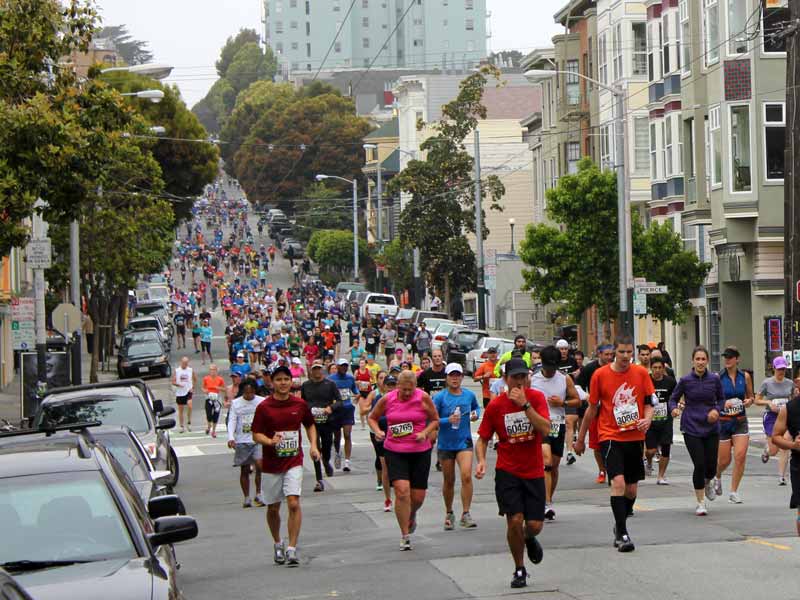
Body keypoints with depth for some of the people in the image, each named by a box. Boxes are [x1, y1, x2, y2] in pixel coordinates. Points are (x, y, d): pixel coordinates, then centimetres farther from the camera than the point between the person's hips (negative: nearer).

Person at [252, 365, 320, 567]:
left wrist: (313, 446, 3)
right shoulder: (264, 407, -6)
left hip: (294, 461, 0)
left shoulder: (300, 404, 2)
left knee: (294, 503, -16)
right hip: (271, 464, 0)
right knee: (273, 508, 9)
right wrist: (270, 441, -25)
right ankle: (278, 544, 33)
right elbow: (256, 435, -4)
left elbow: (310, 425, 18)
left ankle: (292, 549, -15)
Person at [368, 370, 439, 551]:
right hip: (394, 452, -1)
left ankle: (411, 517, 42)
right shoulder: (387, 400, -2)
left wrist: (425, 433, -12)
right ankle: (405, 536, -4)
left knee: (418, 496, 5)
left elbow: (435, 420, 6)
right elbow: (372, 417, 12)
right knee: (402, 491, -15)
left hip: (420, 451, 1)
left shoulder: (423, 398, -4)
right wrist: (377, 431, -7)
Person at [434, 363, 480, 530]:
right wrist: (448, 420, -23)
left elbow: (477, 407, 22)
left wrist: (476, 414, 1)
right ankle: (449, 514, 30)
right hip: (445, 444, -1)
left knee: (466, 476, -19)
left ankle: (465, 515, -13)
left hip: (464, 442, 1)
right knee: (449, 481, 10)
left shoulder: (469, 395, 1)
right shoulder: (440, 397, -7)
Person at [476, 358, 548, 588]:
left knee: (534, 525, -2)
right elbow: (483, 439, 4)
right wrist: (481, 460, -15)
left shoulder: (536, 397, -4)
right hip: (507, 472, -1)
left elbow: (545, 430, -18)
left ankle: (529, 539, 38)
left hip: (534, 472, 1)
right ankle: (519, 570, 8)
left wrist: (525, 404, -24)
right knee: (515, 520, -13)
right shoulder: (495, 405, -5)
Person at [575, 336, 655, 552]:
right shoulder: (600, 375, -3)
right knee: (618, 482, -19)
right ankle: (622, 534, -16)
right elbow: (592, 408, 6)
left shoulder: (641, 373, 2)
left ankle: (620, 525, 33)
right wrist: (580, 439, 11)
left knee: (632, 489, 9)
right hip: (611, 437, -3)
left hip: (635, 437, 3)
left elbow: (649, 402, 10)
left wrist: (647, 419, -12)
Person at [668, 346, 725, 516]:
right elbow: (673, 399, 4)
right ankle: (701, 502, 8)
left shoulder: (715, 379, 0)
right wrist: (674, 409, -17)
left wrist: (717, 410, -8)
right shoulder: (685, 380, -5)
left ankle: (708, 482, 40)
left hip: (711, 427, 2)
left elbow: (721, 399, 12)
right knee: (699, 465, -9)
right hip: (691, 427, -2)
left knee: (711, 466, 2)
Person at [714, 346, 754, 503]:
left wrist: (749, 401, -6)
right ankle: (717, 477, 38)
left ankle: (734, 492, -1)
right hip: (722, 421, -2)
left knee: (740, 456, -13)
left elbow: (751, 396, 17)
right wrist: (722, 404, -20)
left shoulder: (745, 377, 3)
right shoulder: (718, 378, -5)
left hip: (740, 421, 2)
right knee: (724, 460, 2)